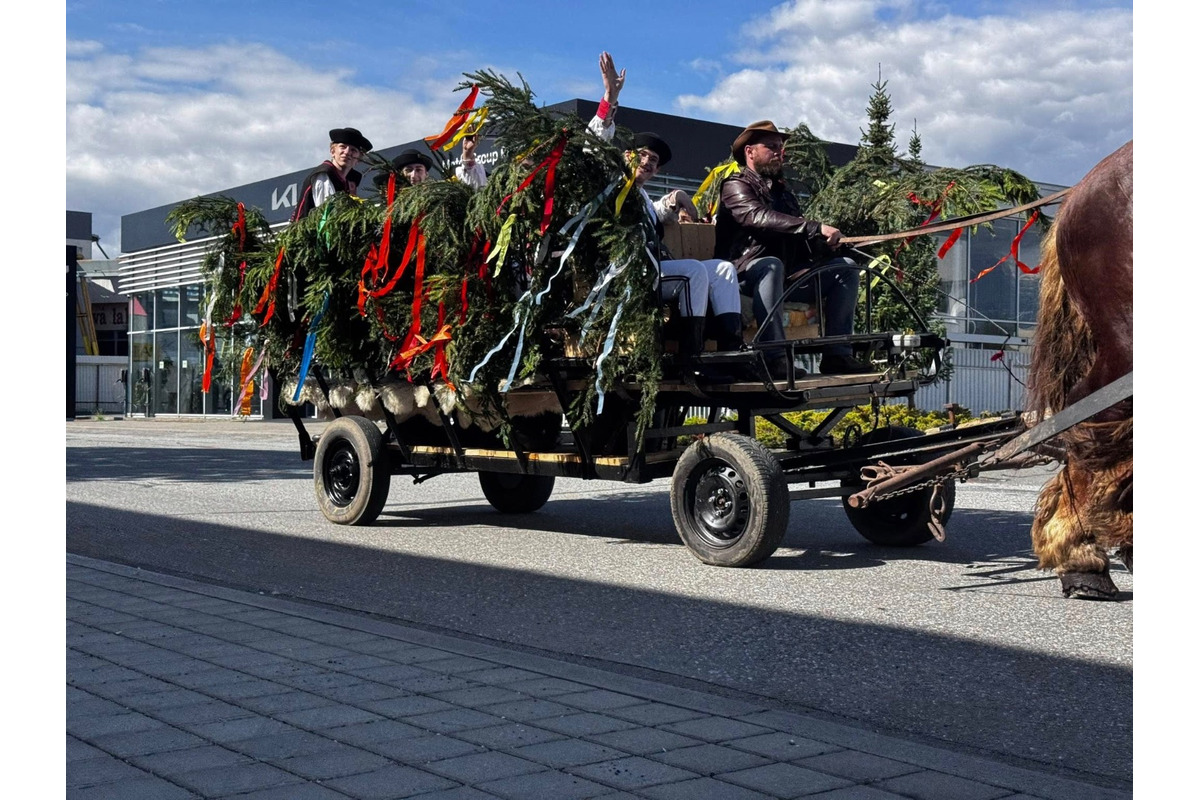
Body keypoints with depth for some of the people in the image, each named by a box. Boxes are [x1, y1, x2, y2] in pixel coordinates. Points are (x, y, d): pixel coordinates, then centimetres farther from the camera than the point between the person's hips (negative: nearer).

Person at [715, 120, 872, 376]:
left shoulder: (781, 189, 24)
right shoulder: (736, 186, 0)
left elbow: (800, 236, 14)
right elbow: (760, 217, -21)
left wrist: (823, 244, -11)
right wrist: (816, 228, -30)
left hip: (787, 277, 8)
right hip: (746, 275, -8)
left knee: (846, 267, -2)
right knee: (771, 265, -38)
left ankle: (837, 354, -15)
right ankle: (775, 358, -46)